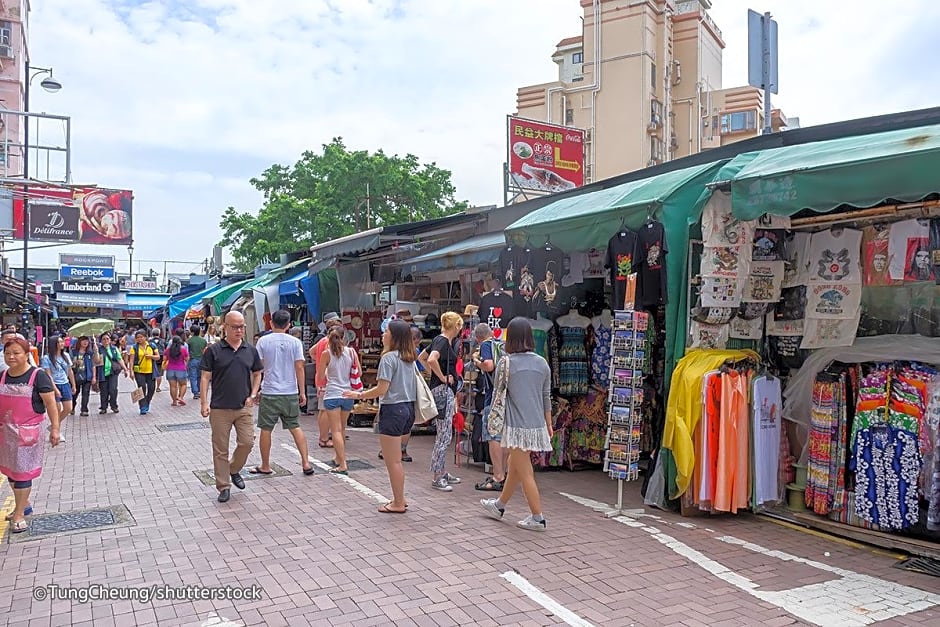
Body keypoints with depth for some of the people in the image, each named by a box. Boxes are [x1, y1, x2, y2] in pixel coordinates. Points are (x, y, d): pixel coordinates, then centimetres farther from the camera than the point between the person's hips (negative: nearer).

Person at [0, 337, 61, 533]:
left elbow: (51, 403, -11)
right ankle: (23, 504, 34)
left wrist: (55, 428, -13)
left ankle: (19, 515, 9)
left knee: (22, 471, -1)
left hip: (27, 432, -6)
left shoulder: (37, 376, -12)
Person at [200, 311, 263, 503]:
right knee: (220, 450, 4)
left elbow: (257, 374, 16)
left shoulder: (251, 350, 6)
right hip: (220, 408, -2)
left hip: (244, 408, 2)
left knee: (247, 442, -2)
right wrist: (204, 403, -9)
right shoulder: (214, 350, -3)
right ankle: (224, 486, 16)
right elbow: (205, 378, -2)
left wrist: (253, 395, 3)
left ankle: (234, 470, 26)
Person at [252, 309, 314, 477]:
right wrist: (302, 392, 3)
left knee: (266, 430, 9)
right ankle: (306, 463, 7)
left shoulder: (263, 341, -3)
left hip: (269, 393, -2)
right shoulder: (295, 342, -2)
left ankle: (265, 466, 19)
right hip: (291, 393, 2)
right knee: (295, 427, 11)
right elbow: (299, 368, -3)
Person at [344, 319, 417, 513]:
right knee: (396, 459, 19)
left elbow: (381, 389, -18)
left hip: (393, 409, -9)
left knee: (392, 461, 2)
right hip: (408, 408, 9)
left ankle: (398, 503, 10)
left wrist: (359, 395, -6)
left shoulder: (388, 357, -14)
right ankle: (399, 499, 26)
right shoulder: (409, 358, 10)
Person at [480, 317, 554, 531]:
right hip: (536, 425, 6)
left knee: (525, 473, 4)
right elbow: (547, 396, 10)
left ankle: (538, 518, 9)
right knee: (514, 466, 21)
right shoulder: (542, 363, 4)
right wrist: (549, 424, 20)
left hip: (517, 426, -6)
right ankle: (499, 505, 37)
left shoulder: (506, 362, -10)